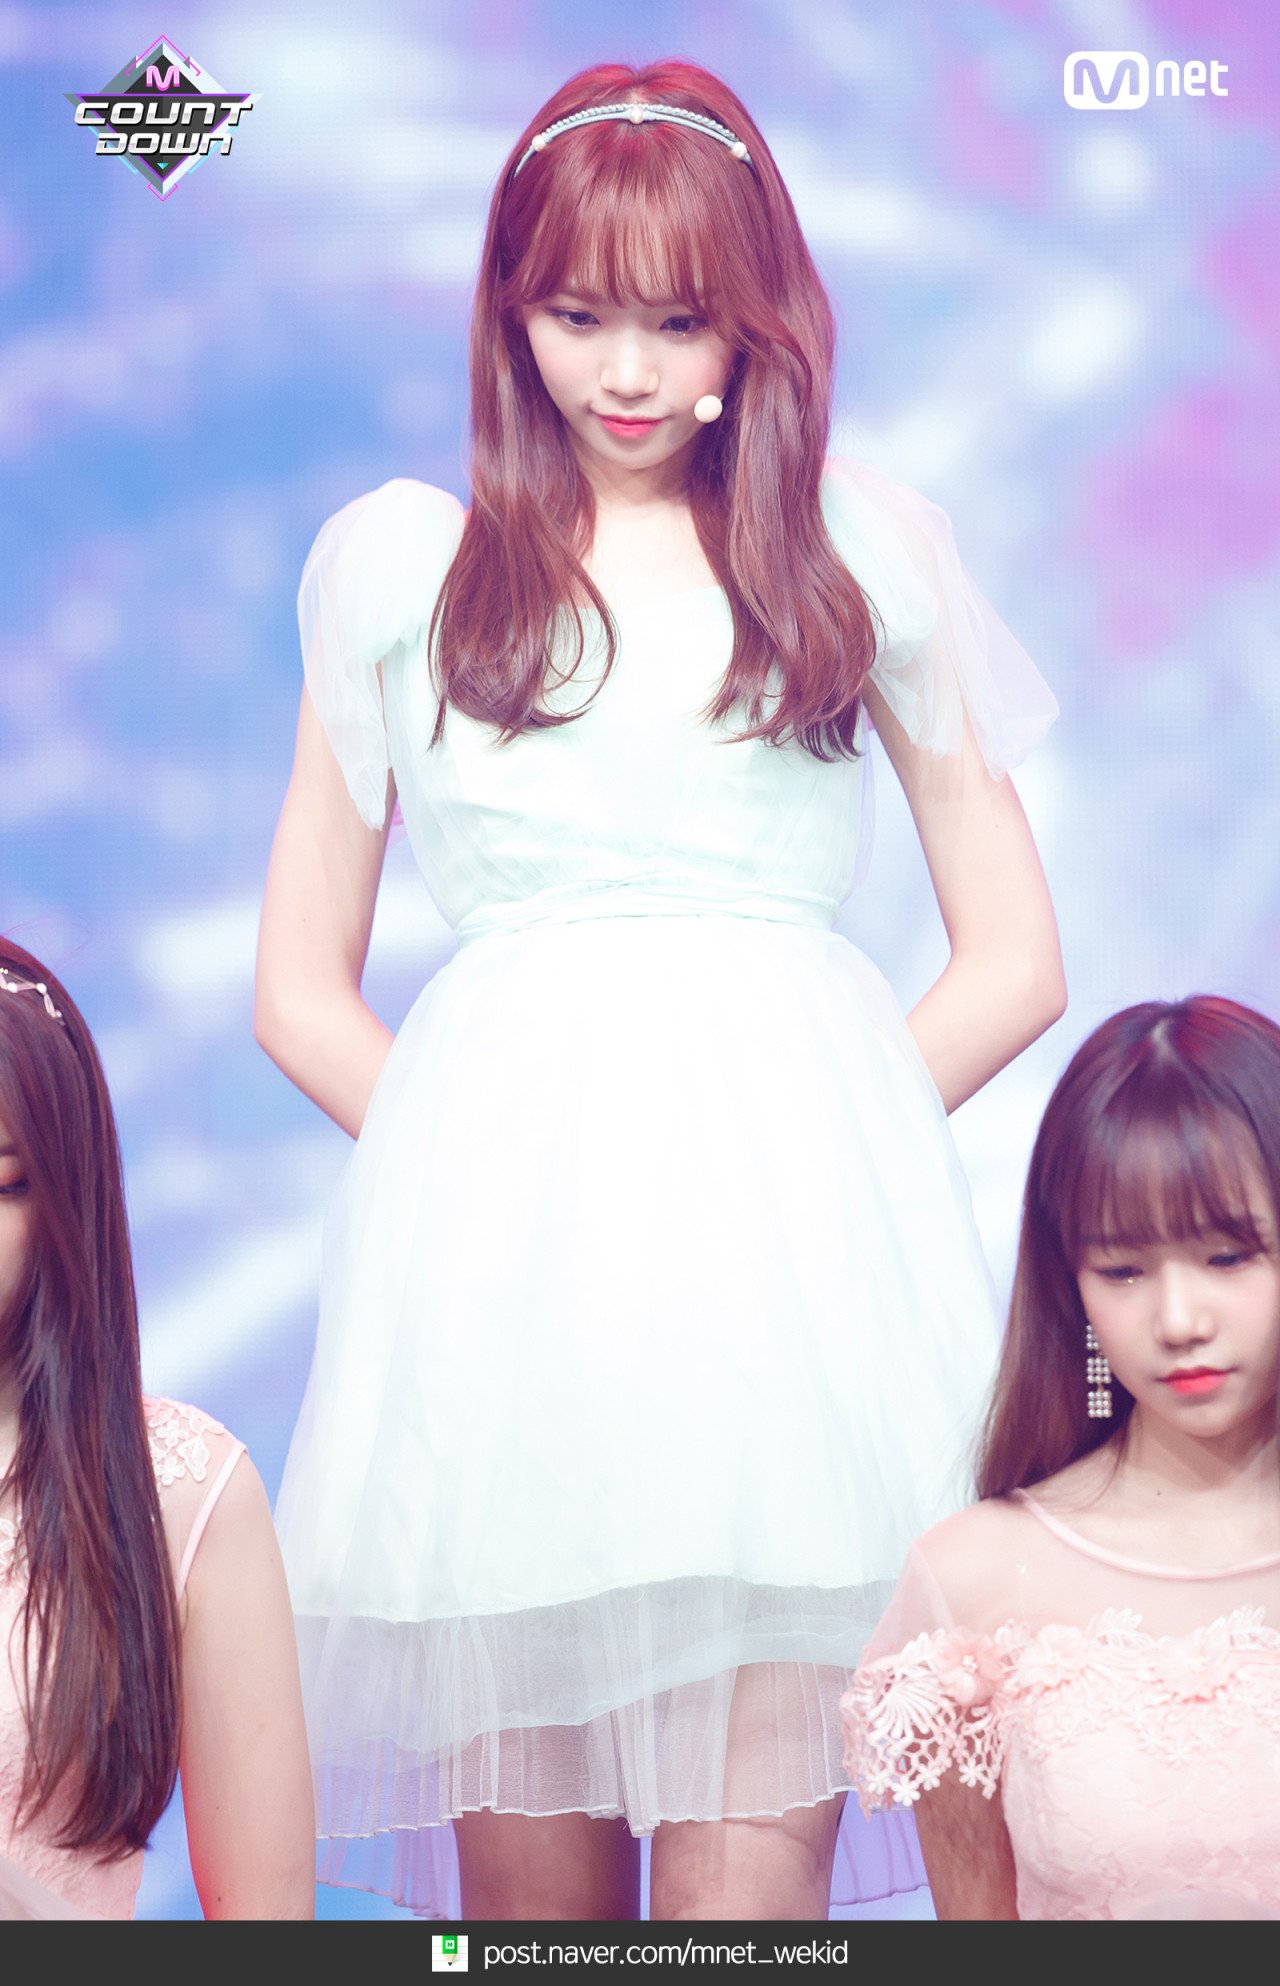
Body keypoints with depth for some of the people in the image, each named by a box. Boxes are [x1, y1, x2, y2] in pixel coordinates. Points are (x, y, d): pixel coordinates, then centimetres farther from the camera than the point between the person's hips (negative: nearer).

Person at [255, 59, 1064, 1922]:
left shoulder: (864, 549, 16)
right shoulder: (401, 560, 16)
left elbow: (1015, 961, 16)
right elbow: (301, 991, 17)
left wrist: (796, 1130, 3)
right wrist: (488, 1152, 1)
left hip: (791, 1224, 0)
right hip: (500, 1257, 1)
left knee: (753, 1880, -5)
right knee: (528, 1879, 2)